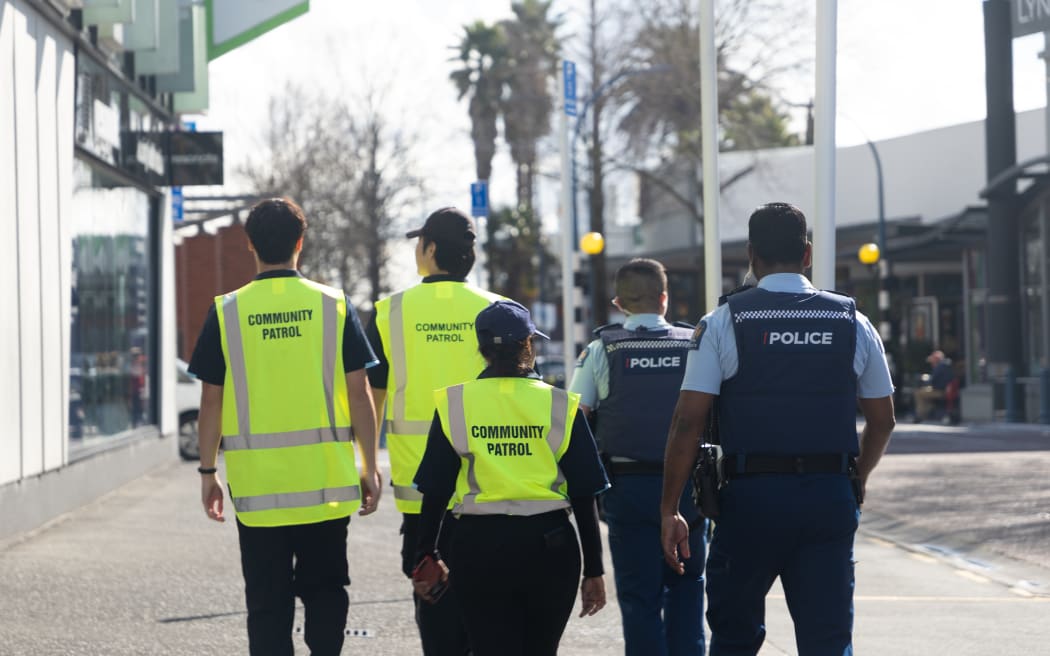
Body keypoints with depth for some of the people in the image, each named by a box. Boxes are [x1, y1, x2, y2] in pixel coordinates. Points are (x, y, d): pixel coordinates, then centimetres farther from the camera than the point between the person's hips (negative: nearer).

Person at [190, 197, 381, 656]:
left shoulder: (227, 312, -2)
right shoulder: (333, 306, -1)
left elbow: (211, 400, -1)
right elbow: (359, 394, 0)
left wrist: (208, 472, 9)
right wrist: (370, 467, 8)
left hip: (257, 483, 0)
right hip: (326, 480, 1)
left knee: (267, 601, 5)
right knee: (325, 591, 13)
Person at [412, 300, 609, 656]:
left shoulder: (453, 404, -1)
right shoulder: (560, 405, -2)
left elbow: (435, 492, 1)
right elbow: (584, 496, -1)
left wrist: (426, 555, 13)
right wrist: (593, 570, 6)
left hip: (479, 546, 0)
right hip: (548, 546, 0)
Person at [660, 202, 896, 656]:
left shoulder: (722, 324, -2)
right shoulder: (852, 322, 6)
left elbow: (687, 422, -7)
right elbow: (882, 419, 13)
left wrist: (669, 511, -1)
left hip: (751, 496, -2)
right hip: (831, 496, 2)